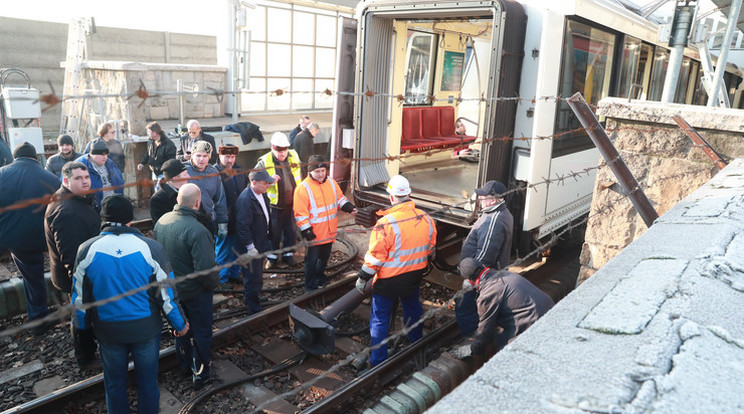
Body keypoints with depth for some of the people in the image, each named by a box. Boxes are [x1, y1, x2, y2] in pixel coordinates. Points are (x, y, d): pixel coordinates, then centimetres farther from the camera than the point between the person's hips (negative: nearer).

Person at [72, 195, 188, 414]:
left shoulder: (87, 250, -12)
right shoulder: (150, 248, -16)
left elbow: (80, 295, -1)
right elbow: (166, 292, -10)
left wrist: (82, 325, 17)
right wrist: (179, 323, 4)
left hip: (107, 330, 2)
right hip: (146, 329, -1)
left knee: (114, 382, 21)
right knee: (147, 380, 16)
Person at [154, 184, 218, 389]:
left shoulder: (162, 221, -8)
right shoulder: (197, 230, -32)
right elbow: (205, 269, -32)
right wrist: (214, 282, -11)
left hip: (171, 287, 7)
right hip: (196, 292, -7)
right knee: (202, 332, 13)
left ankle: (185, 365, 44)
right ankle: (200, 374, 27)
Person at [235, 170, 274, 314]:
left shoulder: (262, 194, 4)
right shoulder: (245, 200, -26)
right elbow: (243, 225, -25)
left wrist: (268, 236, 18)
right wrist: (250, 247, -22)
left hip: (261, 243, 9)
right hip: (251, 247, -9)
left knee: (256, 277, 23)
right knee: (253, 279, 2)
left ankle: (250, 300, 40)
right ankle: (253, 309, 17)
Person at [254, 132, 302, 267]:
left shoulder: (293, 156, 0)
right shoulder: (265, 162, -13)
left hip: (293, 202, 4)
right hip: (275, 204, -3)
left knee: (291, 231, 15)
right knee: (274, 232, 8)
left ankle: (288, 254, 32)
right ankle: (272, 256, 27)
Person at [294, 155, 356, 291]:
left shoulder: (331, 182, 2)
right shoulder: (303, 188, -17)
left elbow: (340, 197, 16)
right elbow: (300, 213, -17)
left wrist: (349, 207, -3)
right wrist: (307, 232, -19)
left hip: (330, 232, 6)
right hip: (314, 234, -6)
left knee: (324, 257, 23)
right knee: (312, 261, 6)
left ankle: (320, 279, 45)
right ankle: (311, 287, 22)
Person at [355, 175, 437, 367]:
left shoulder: (386, 224, -27)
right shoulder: (426, 219, -8)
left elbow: (375, 257, -21)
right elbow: (431, 248, 7)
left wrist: (362, 278, -7)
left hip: (388, 281, -6)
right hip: (414, 277, 6)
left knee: (380, 319, 10)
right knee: (413, 308, 29)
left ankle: (378, 360, 20)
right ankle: (417, 342, 50)